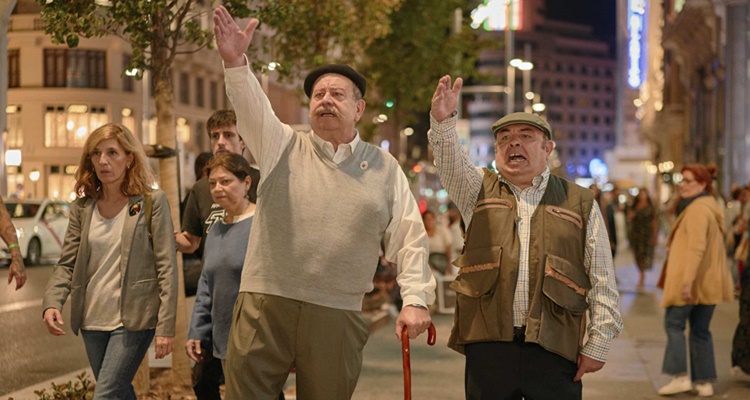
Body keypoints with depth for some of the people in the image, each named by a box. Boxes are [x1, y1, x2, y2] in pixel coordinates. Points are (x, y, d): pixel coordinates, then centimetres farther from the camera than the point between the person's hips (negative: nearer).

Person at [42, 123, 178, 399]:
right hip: (92, 320, 5)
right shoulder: (82, 207, 7)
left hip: (133, 320, -5)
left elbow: (166, 267, -8)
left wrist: (166, 326, -12)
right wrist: (52, 303, -12)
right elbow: (66, 264, 8)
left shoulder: (152, 202, -6)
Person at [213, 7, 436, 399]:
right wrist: (235, 62, -30)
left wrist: (415, 299, -7)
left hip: (337, 316, 0)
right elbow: (251, 107, -12)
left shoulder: (384, 167, 8)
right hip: (265, 305, 0)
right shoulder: (283, 146, 7)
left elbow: (410, 240, 6)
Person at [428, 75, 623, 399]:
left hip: (554, 349, -1)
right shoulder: (478, 192, 14)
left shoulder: (580, 203, 10)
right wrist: (443, 122, -28)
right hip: (488, 344, 1)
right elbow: (451, 164, -8)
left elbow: (602, 283, 7)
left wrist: (597, 344, 1)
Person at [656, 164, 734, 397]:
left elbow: (696, 248, -24)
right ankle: (704, 382, 12)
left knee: (674, 324, 2)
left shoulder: (697, 209, -16)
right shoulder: (712, 206, 14)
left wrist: (687, 280, -26)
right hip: (709, 281, 9)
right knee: (700, 329, 12)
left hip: (691, 280, -9)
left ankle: (680, 376, -3)